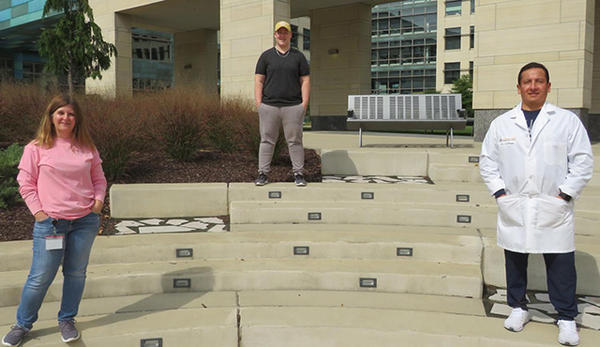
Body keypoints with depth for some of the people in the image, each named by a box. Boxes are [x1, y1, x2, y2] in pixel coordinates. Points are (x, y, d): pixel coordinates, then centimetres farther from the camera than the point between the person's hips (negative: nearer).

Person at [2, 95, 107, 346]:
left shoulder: (87, 148, 6)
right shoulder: (36, 148, -2)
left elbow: (99, 179, 15)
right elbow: (25, 183, 0)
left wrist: (98, 200, -1)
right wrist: (39, 212, -6)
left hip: (85, 221, 3)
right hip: (50, 222, -2)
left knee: (76, 273, 10)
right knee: (40, 277, 2)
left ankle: (67, 320, 27)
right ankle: (23, 324, 22)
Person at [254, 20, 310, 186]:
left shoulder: (298, 56, 11)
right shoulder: (266, 56, 10)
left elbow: (305, 81, 8)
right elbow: (258, 81, 7)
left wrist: (304, 104, -2)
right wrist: (258, 104, -2)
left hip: (293, 106, 0)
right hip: (269, 106, 0)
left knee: (295, 141, 2)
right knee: (267, 140, 2)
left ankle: (299, 174, 8)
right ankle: (263, 174, 8)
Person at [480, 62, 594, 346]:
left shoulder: (567, 121, 2)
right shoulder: (501, 123, 7)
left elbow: (583, 161, 0)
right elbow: (487, 160, 8)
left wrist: (565, 194, -7)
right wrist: (500, 192, -2)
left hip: (553, 210, -2)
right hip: (513, 209, 2)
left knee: (561, 265, 3)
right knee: (515, 261, 12)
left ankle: (566, 318, 19)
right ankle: (519, 308, 29)